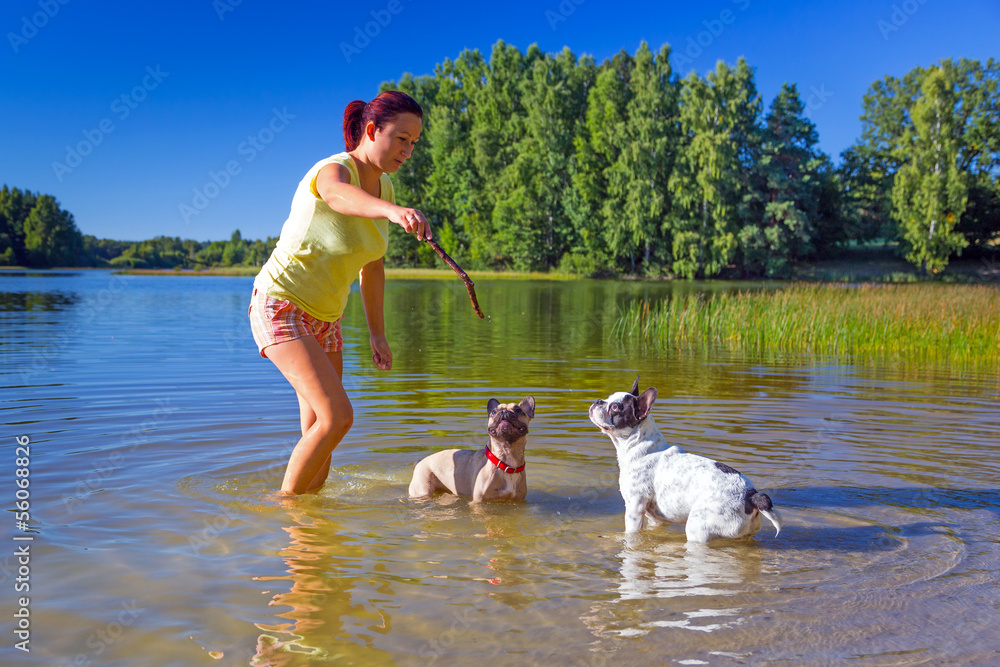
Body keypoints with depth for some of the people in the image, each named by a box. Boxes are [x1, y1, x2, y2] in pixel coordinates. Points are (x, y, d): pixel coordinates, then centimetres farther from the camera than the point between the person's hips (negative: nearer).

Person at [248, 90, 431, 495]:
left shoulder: (384, 186, 3)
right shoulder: (334, 170, -22)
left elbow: (372, 265, 13)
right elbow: (339, 195, -50)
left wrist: (377, 333, 14)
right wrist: (393, 212, -71)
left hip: (323, 319, 8)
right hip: (279, 306, -8)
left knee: (319, 429, 9)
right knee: (338, 416, -20)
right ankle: (285, 504, -2)